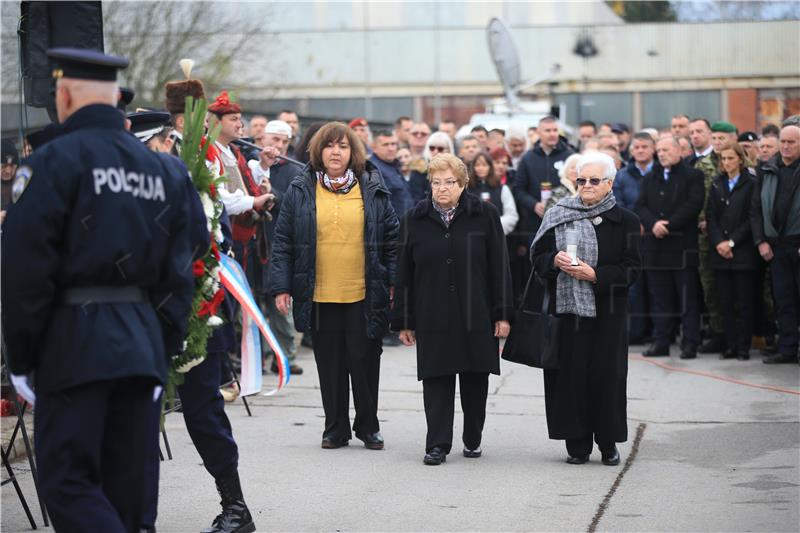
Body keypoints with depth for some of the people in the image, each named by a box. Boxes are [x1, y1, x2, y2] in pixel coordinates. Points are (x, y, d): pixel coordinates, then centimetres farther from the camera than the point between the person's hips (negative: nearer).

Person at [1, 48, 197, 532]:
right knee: (124, 485, 11)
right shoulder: (163, 170, 11)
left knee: (67, 481, -3)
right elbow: (178, 275, 10)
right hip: (143, 345, 6)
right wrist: (163, 357, 15)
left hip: (75, 346, -6)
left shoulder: (54, 161, -7)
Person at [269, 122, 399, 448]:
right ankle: (335, 429, 18)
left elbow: (391, 240, 8)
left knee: (365, 361, 4)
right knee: (330, 365, 7)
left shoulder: (373, 191, 5)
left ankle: (368, 427, 19)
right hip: (319, 296, 0)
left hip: (364, 296, 0)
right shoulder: (300, 191, 4)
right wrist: (281, 287, -2)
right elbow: (283, 242, 4)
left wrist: (394, 284, 3)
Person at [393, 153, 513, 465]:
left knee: (475, 379, 8)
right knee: (436, 380, -3)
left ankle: (473, 440, 25)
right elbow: (404, 273, 6)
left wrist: (502, 314, -5)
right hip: (433, 318, 1)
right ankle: (437, 445, 0)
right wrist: (404, 321, 4)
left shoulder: (484, 216, -1)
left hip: (476, 316, -1)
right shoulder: (415, 220, 4)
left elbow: (499, 267, -1)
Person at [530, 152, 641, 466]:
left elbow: (631, 269, -3)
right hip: (566, 309, 1)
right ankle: (577, 445, 8)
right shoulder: (558, 217, 8)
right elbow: (537, 256, 9)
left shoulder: (625, 222, 2)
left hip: (607, 313, -1)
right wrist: (555, 261, -13)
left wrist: (595, 275, -15)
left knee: (606, 375, -2)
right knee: (570, 374, 0)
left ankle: (608, 443, 10)